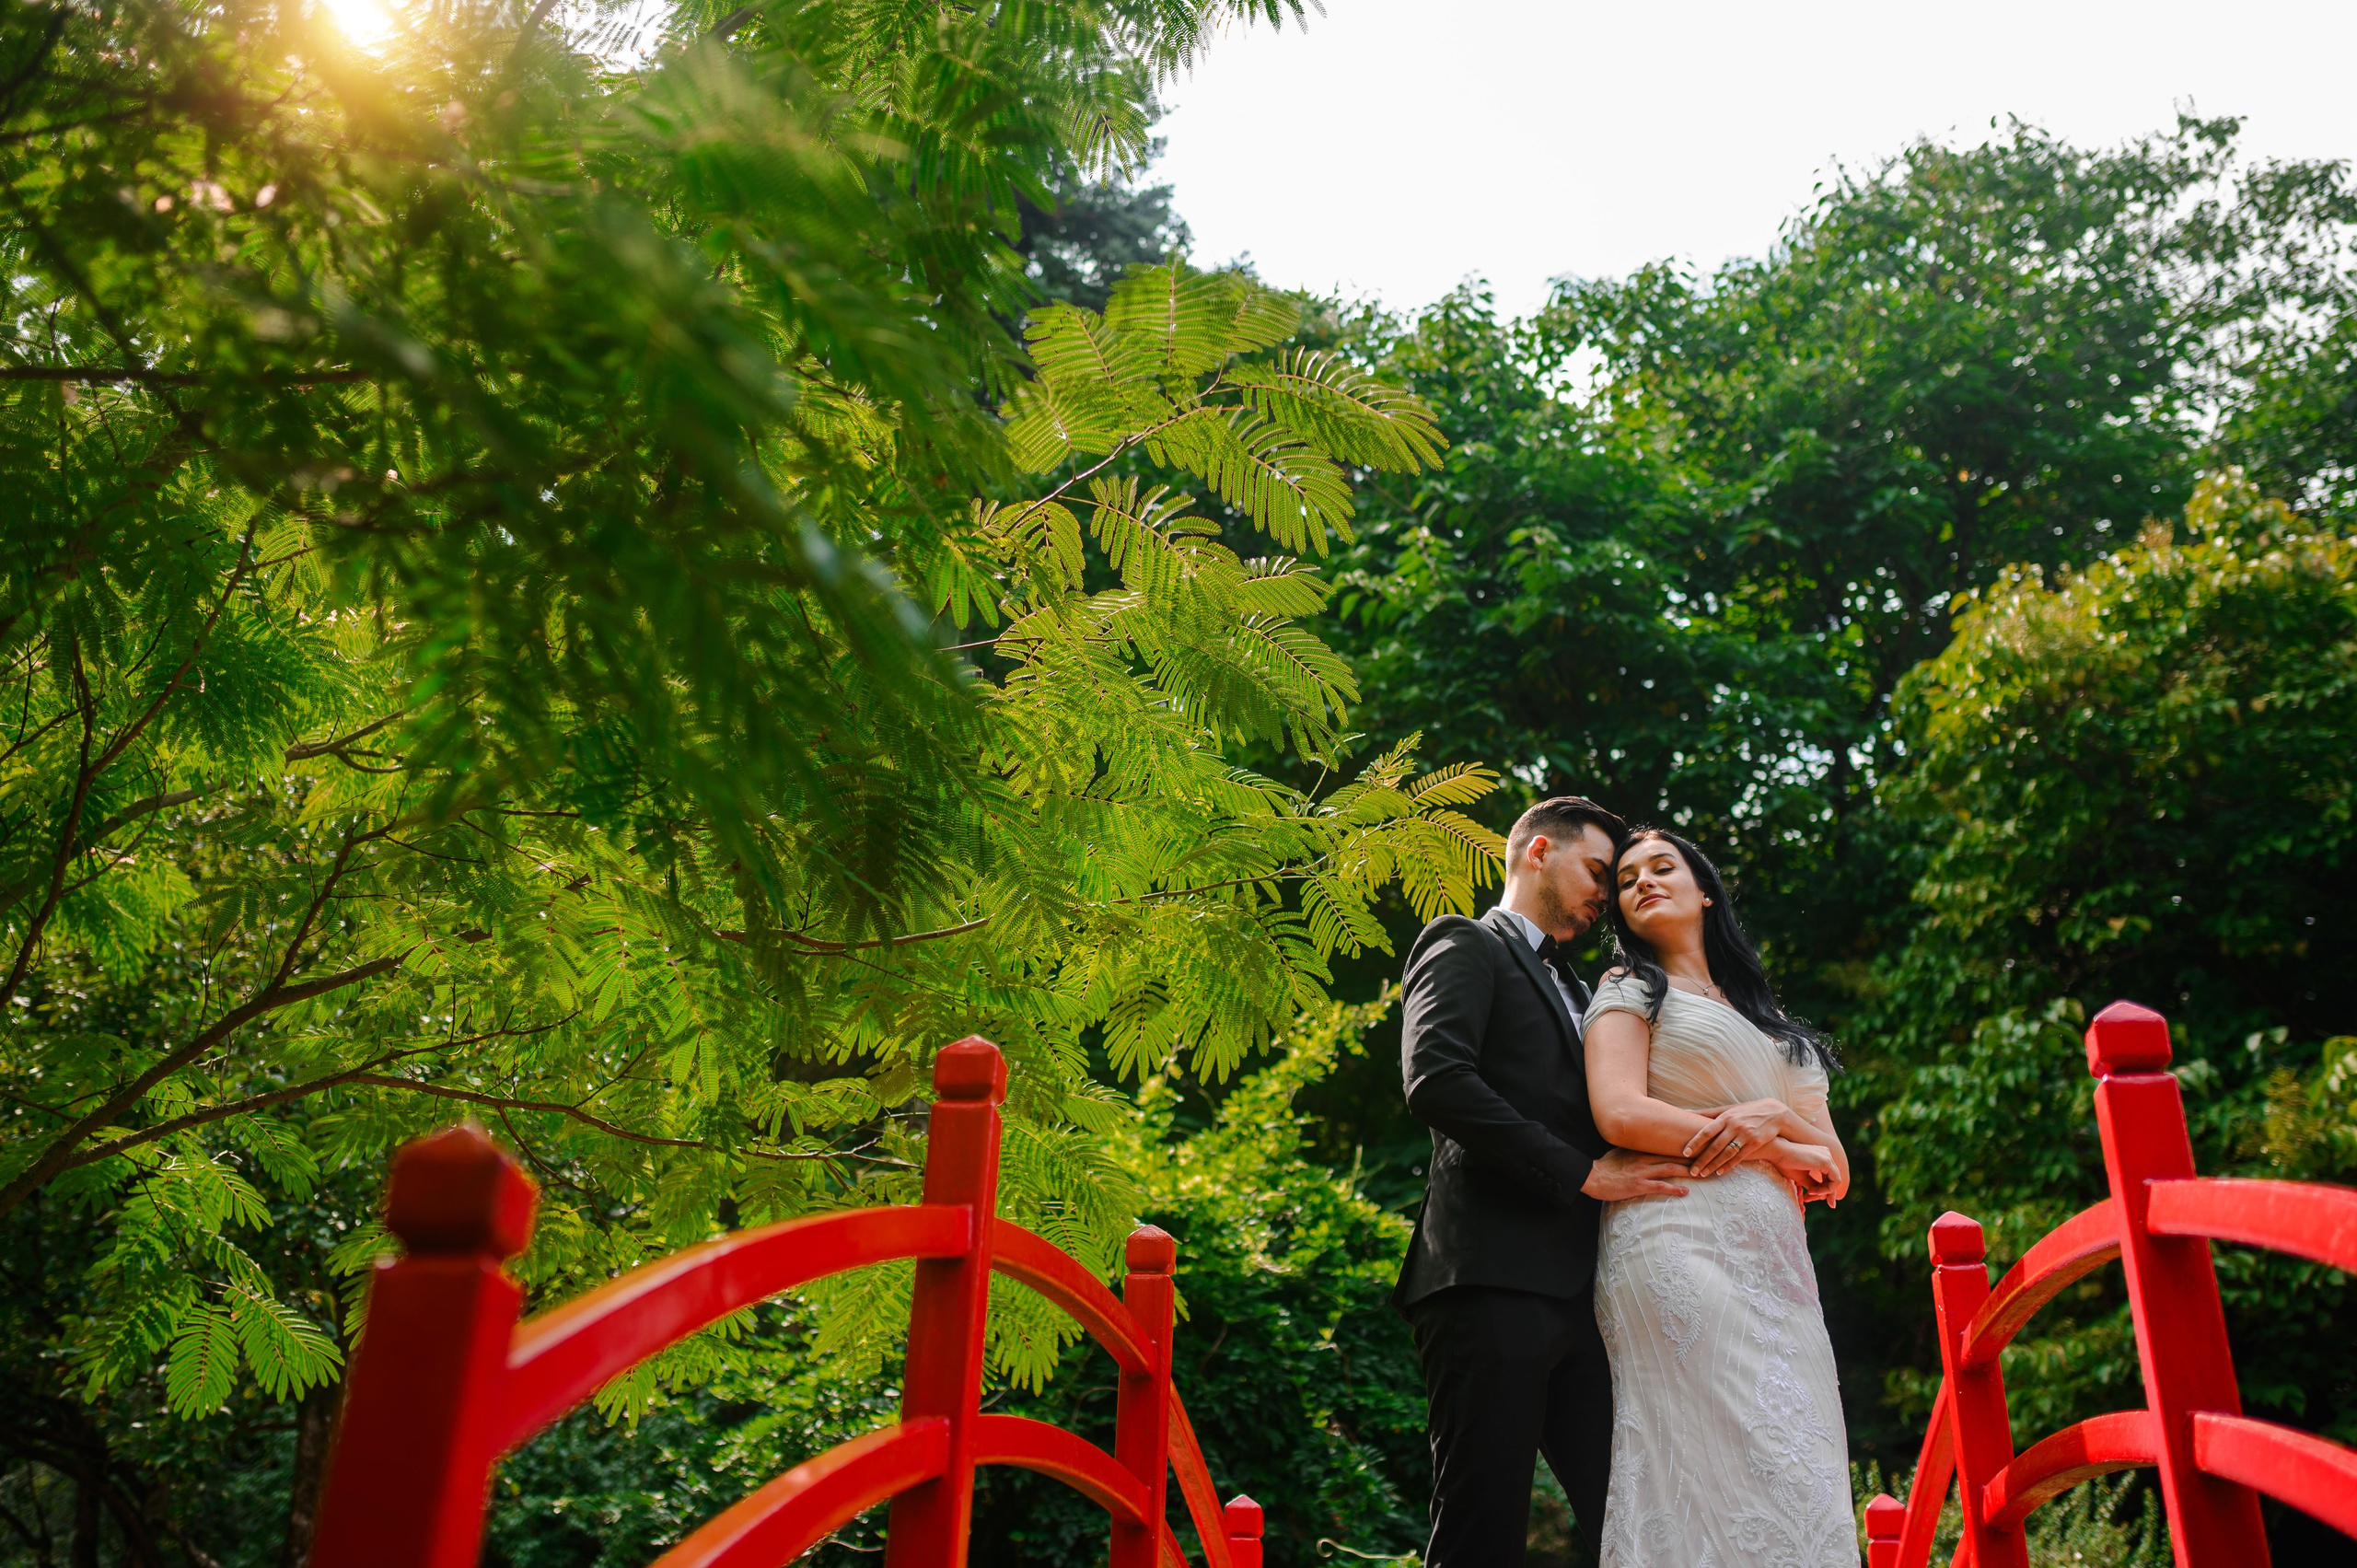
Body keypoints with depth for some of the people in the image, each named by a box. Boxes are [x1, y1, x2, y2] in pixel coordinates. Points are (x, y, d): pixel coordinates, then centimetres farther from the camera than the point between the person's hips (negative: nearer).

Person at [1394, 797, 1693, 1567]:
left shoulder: (1572, 986, 29)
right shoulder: (1466, 947, 3)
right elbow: (1435, 1078, -14)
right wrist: (1583, 1172, -12)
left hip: (1577, 1292, 8)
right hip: (1492, 1282, -8)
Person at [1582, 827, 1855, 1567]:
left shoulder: (1768, 1024, 27)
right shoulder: (1629, 993, 12)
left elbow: (1834, 1170, 19)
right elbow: (1620, 1114, -7)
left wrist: (1773, 1116, -5)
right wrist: (1782, 1154, -1)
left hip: (1775, 1262, 6)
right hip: (1679, 1248, -5)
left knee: (1797, 1476, -5)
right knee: (1725, 1464, -17)